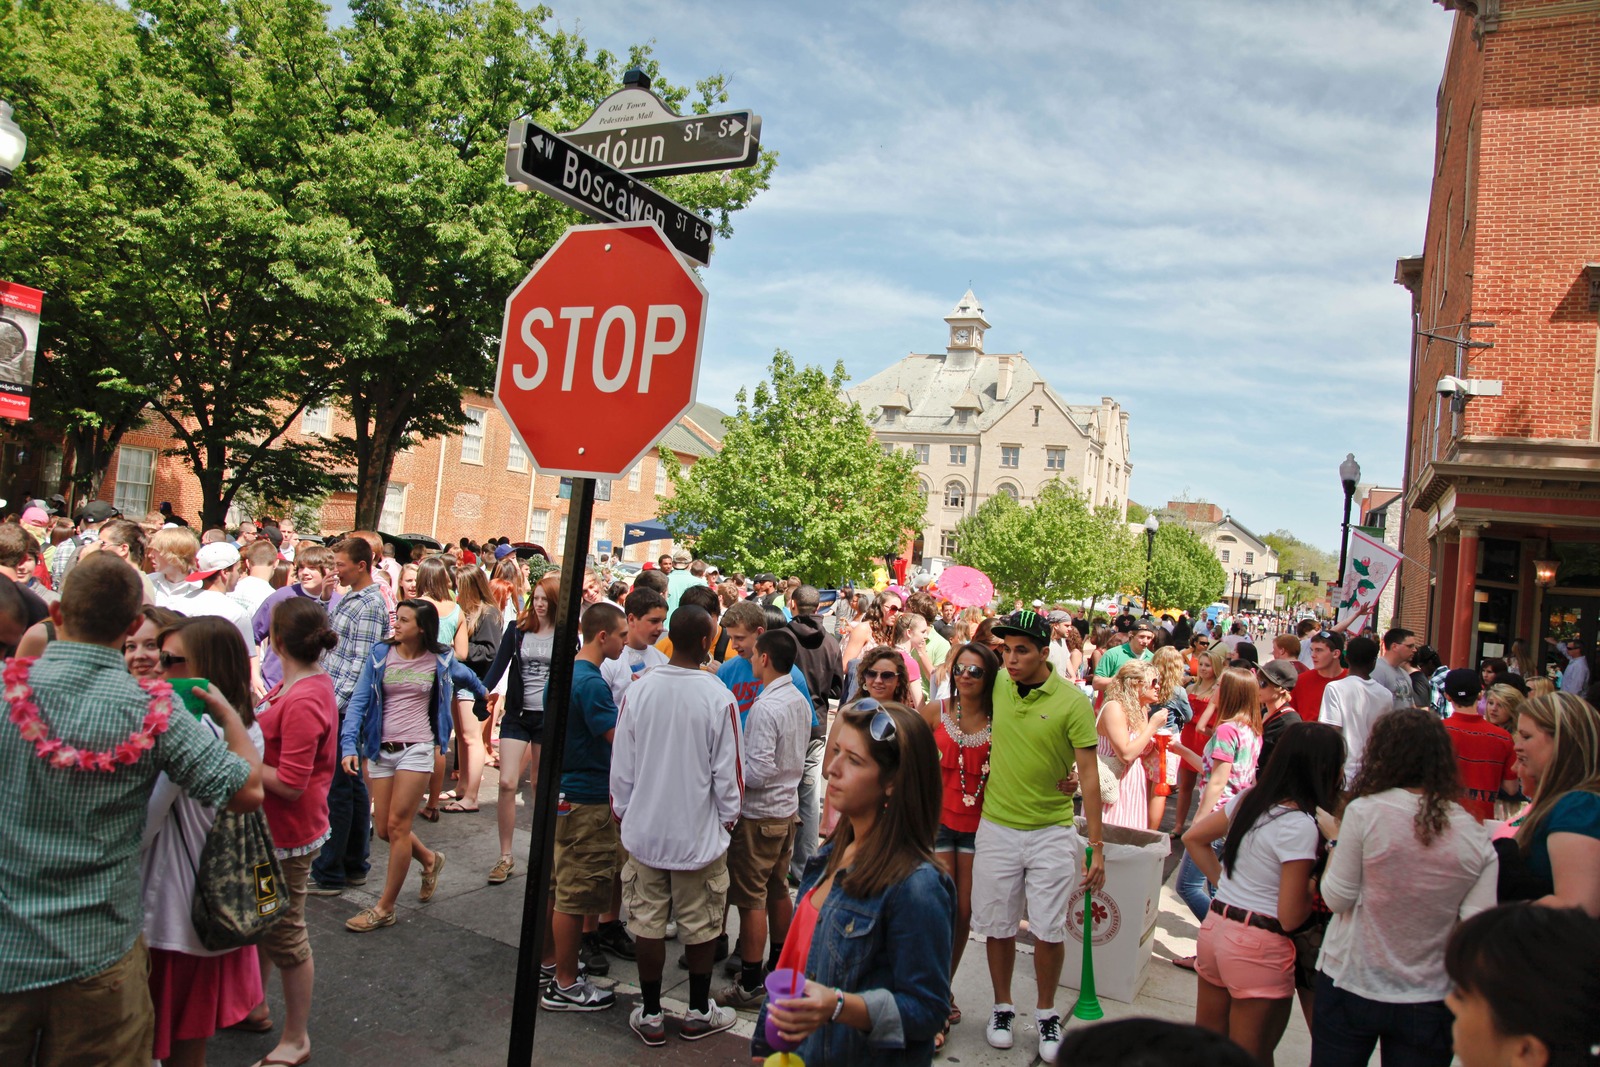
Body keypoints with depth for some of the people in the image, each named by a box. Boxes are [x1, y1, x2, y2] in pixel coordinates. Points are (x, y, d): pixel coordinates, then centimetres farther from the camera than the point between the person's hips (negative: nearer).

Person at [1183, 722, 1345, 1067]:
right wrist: (1314, 889, 0)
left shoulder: (1249, 798, 4)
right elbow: (1290, 917, -17)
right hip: (1259, 947, -7)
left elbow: (1193, 837, 15)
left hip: (1215, 926, 7)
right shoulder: (1299, 825, -19)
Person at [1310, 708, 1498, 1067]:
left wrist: (1335, 839, 5)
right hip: (1429, 998, 3)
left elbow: (1337, 899, -9)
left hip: (1349, 986, -2)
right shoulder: (1476, 837, -5)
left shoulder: (1365, 811, -15)